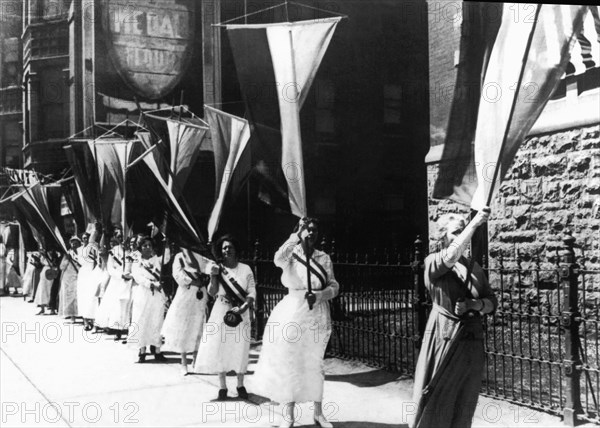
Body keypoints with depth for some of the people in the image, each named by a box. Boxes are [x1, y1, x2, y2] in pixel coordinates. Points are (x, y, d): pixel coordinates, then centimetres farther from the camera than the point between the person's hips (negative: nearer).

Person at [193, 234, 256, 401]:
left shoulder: (245, 269, 2)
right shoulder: (218, 269, 4)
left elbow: (252, 293, -1)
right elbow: (212, 293, -2)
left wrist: (243, 307, -16)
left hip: (240, 314, 0)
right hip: (221, 312, 0)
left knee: (240, 348, 2)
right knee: (220, 348, 0)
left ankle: (240, 385, 14)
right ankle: (222, 387, 9)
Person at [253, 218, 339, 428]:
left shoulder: (323, 258, 3)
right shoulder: (291, 255, -2)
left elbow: (334, 286, 3)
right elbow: (278, 259, -26)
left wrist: (319, 295, -16)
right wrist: (296, 235, -23)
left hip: (317, 316, 2)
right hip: (292, 314, -1)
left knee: (314, 364, 10)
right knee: (289, 363, 3)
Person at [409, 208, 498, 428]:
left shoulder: (475, 268, 11)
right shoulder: (433, 262, -2)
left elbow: (492, 302, 12)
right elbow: (452, 256, -24)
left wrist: (474, 305, -9)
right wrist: (475, 222, -25)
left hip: (471, 340, 4)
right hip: (443, 337, -4)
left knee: (464, 404, 8)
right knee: (435, 401, -4)